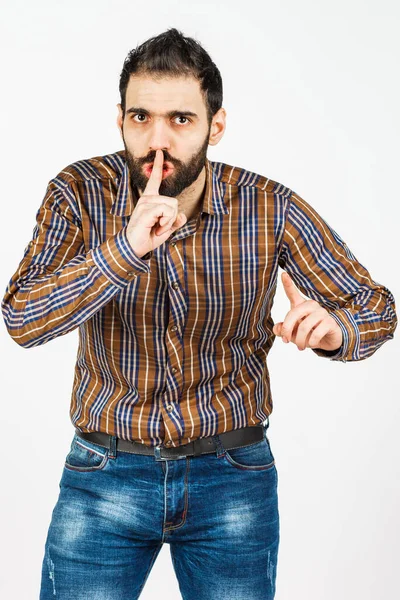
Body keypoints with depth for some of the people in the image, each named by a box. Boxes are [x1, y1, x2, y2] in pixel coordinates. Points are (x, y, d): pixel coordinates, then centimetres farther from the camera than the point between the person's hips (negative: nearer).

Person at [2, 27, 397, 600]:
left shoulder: (270, 207, -10)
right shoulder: (80, 193, -10)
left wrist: (334, 327, -28)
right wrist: (125, 248, -33)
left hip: (232, 476, 1)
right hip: (105, 472, 0)